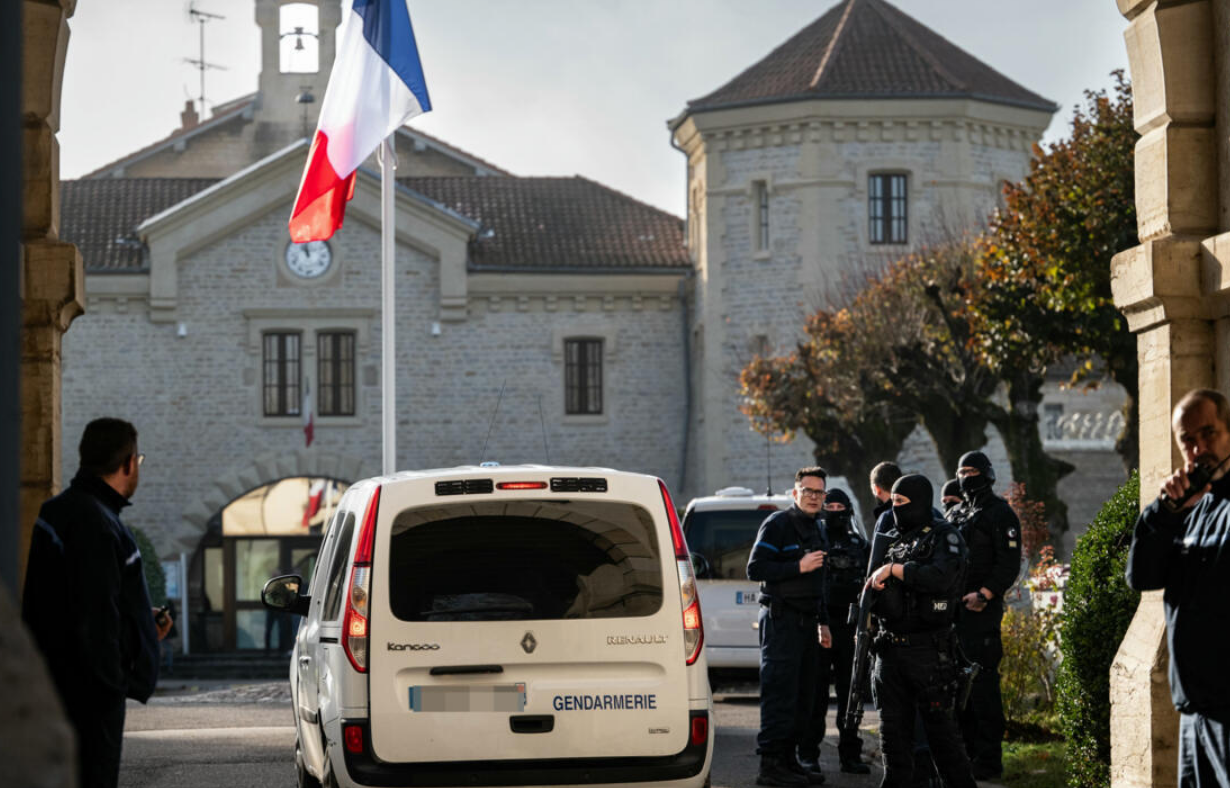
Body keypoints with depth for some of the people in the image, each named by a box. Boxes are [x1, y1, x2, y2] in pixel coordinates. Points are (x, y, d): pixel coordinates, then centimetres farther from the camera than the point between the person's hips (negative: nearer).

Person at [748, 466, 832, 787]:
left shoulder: (816, 530, 20)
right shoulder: (777, 525, -7)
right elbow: (755, 569, -16)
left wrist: (823, 622, 24)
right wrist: (798, 567, -20)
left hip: (806, 622, 9)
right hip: (781, 619, -9)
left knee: (804, 697, 9)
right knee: (780, 694, -11)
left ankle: (787, 759, 16)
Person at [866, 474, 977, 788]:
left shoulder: (944, 537, -4)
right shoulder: (895, 540, 17)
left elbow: (941, 577, -23)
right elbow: (874, 585, 29)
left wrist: (894, 570, -17)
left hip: (927, 652, -7)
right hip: (890, 650, 7)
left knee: (939, 726, -4)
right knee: (894, 728, 8)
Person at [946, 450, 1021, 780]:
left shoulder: (1000, 514, -3)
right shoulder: (954, 514, 20)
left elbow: (1009, 564, -11)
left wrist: (985, 594, -21)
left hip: (982, 609, -8)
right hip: (951, 607, 8)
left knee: (982, 681, -10)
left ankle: (988, 758, -8)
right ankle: (967, 750, 17)